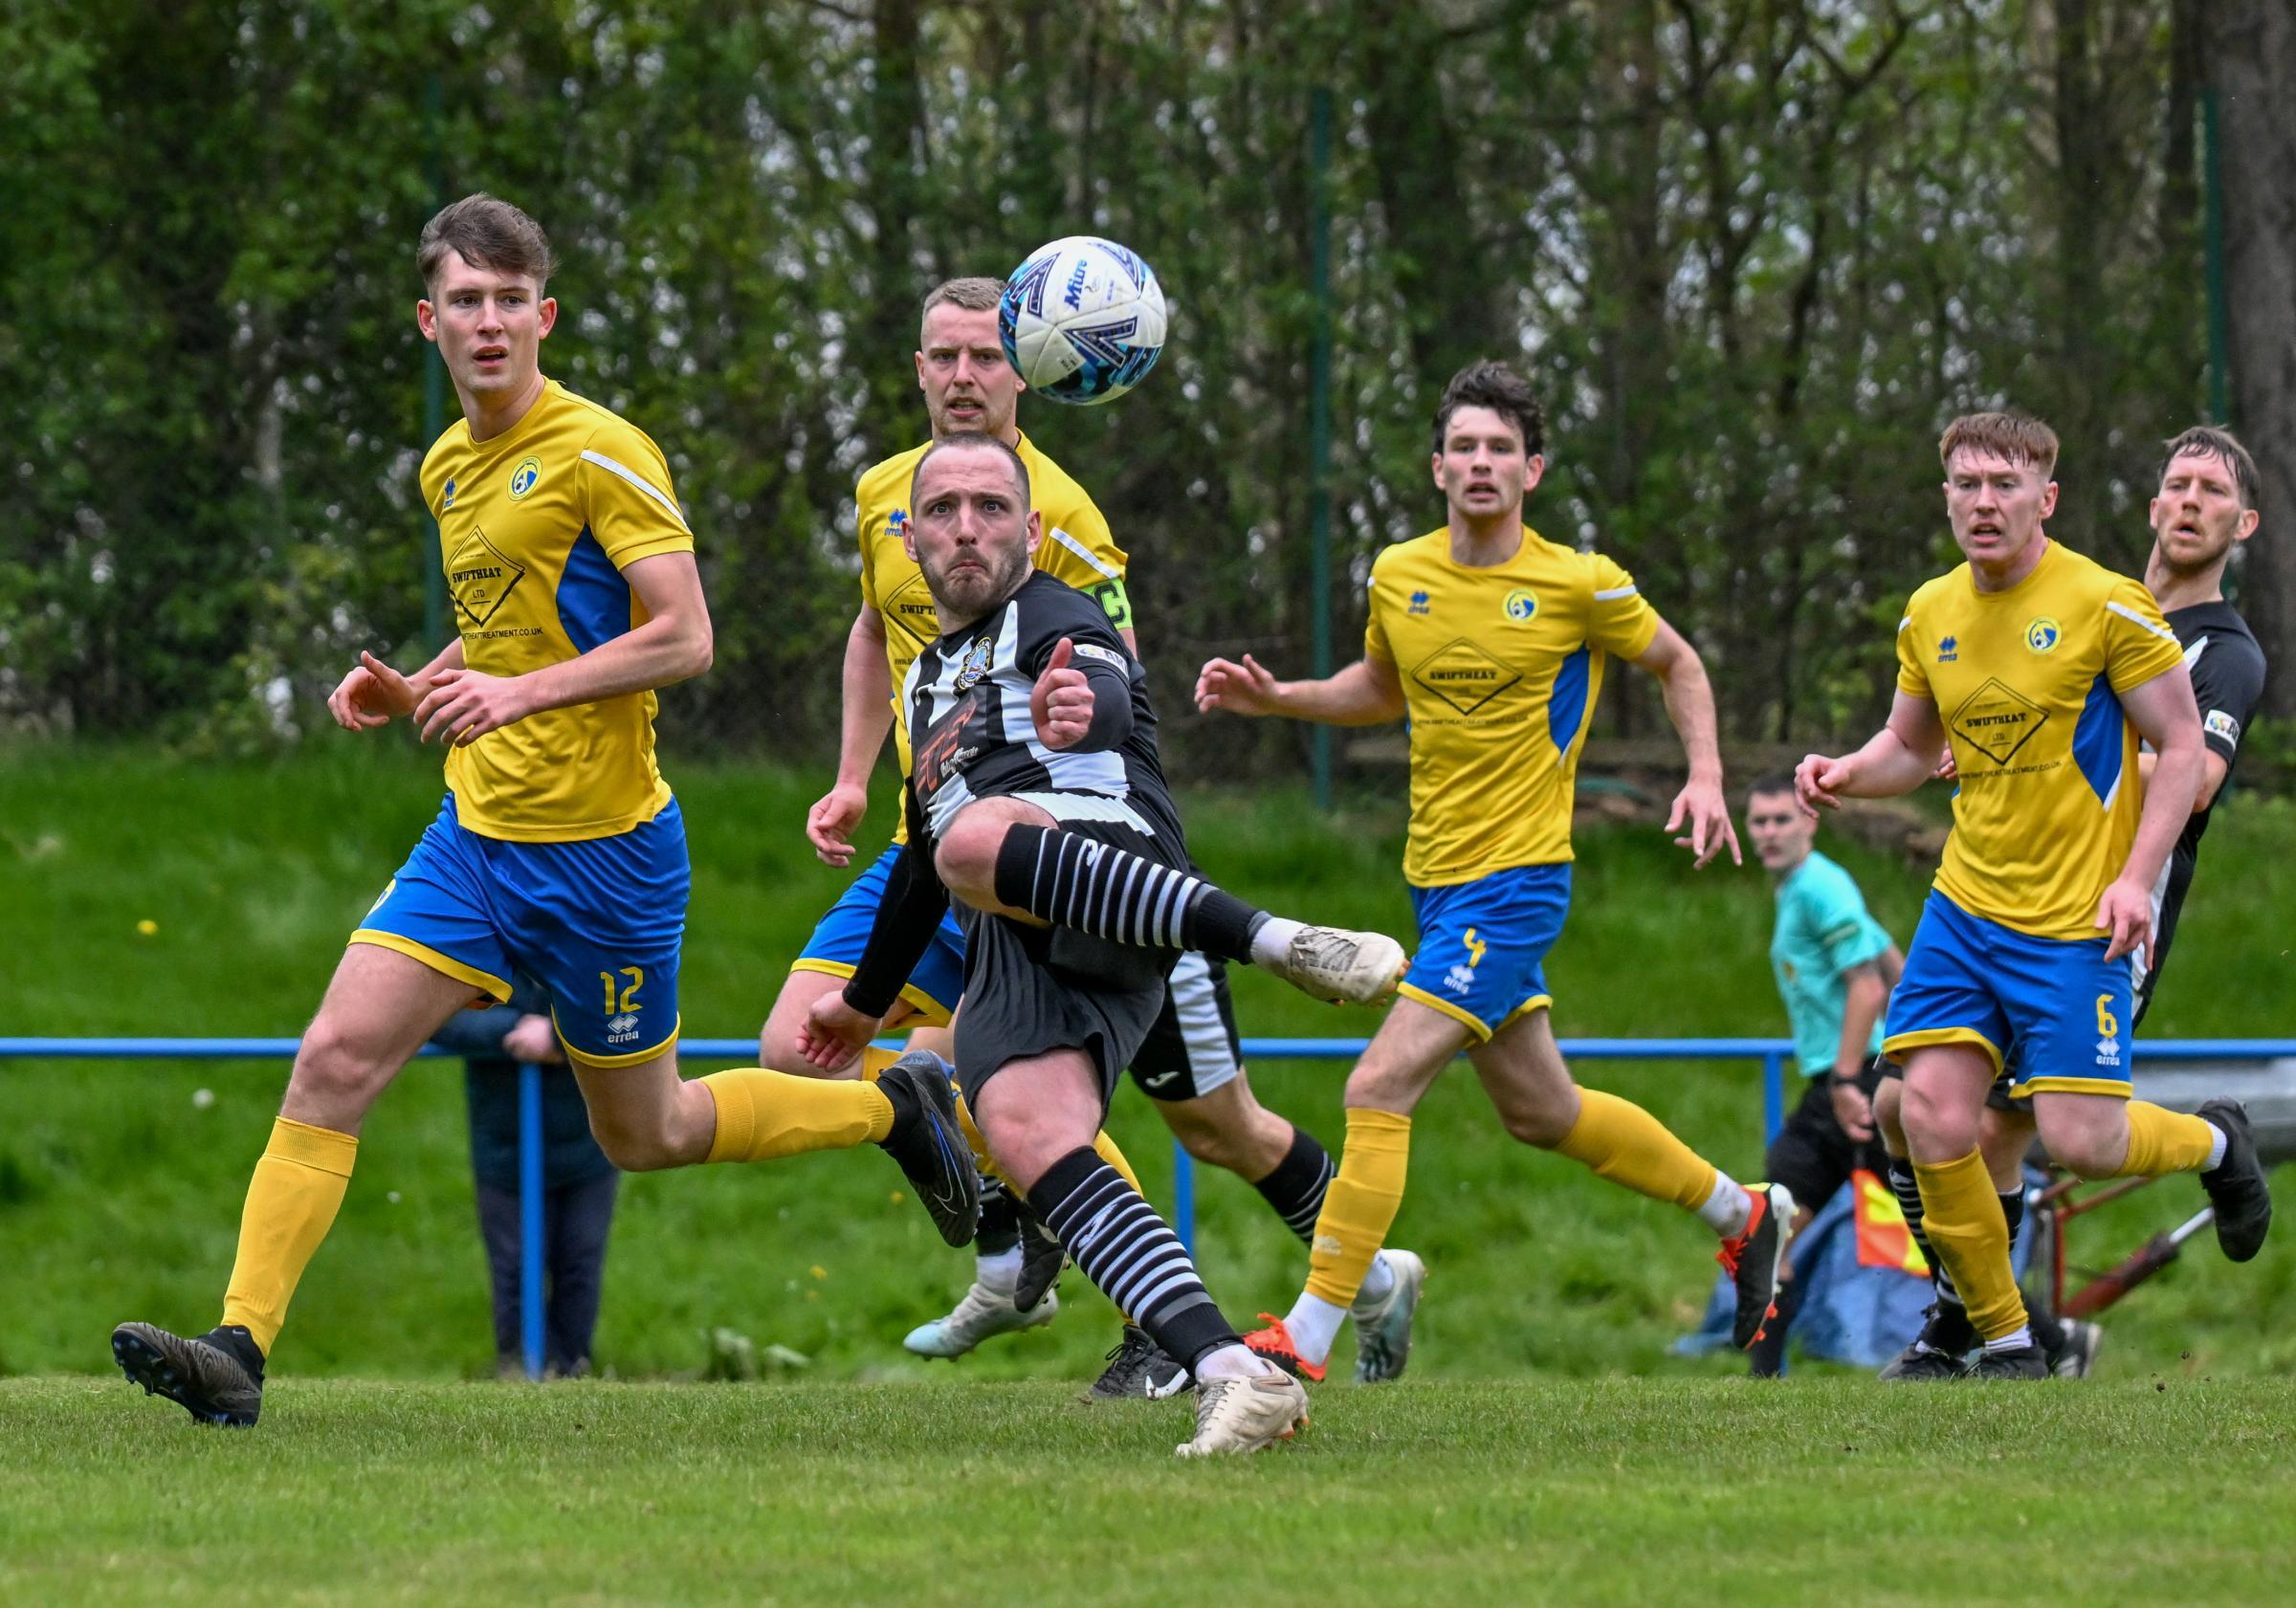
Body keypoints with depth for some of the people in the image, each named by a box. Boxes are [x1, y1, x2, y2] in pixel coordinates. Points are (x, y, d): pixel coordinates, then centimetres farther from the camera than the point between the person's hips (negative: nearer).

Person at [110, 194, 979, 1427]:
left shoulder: (598, 452, -12)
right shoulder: (449, 468, 12)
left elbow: (682, 637, -17)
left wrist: (520, 693, -25)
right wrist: (413, 691, 8)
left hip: (601, 849, -6)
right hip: (476, 835, 6)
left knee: (642, 1135, 8)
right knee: (335, 1061, -11)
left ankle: (894, 1108, 30)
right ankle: (239, 1348, -14)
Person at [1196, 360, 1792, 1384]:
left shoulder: (1579, 584, -9)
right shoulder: (1399, 576, 4)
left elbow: (1676, 662, 9)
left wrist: (1704, 777, -4)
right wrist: (1276, 699, 7)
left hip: (1516, 881, -7)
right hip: (1435, 878, 7)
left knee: (1379, 1089, -17)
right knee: (1540, 1114, 18)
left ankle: (1307, 1339, -15)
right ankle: (1741, 1212, 40)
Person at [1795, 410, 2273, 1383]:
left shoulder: (2104, 605, -11)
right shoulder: (1930, 615, 6)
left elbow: (2182, 745, -7)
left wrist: (2136, 879, -16)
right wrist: (1847, 774, -1)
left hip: (2075, 922, -5)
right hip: (1964, 909, 5)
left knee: (2078, 1141, -9)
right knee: (1932, 1119, -9)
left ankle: (2214, 1142, 25)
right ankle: (2003, 1341, 7)